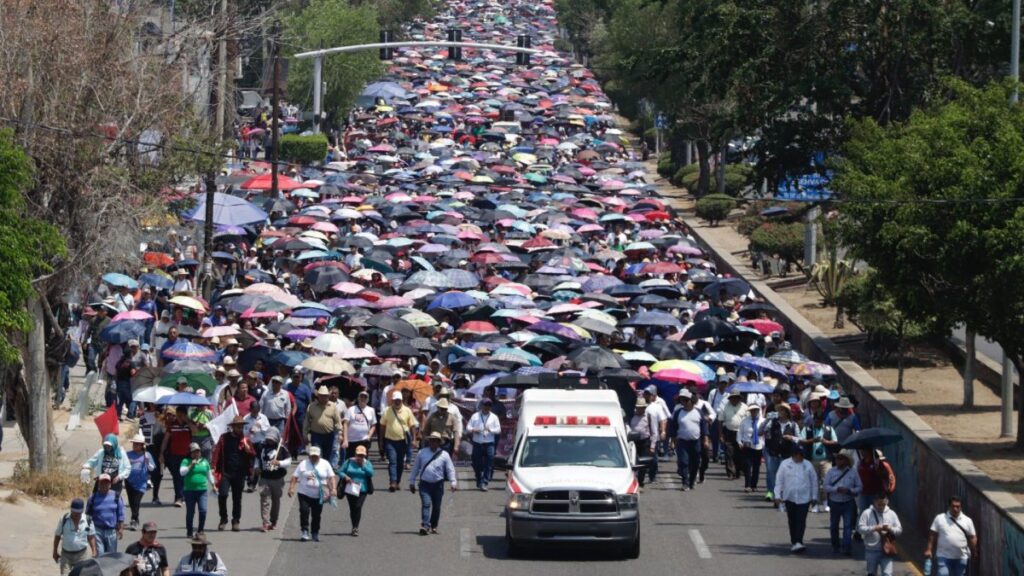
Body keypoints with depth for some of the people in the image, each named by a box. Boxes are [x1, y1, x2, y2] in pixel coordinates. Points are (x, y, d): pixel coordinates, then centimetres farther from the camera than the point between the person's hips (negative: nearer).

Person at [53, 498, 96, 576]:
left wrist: (94, 552, 3)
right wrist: (55, 552, 8)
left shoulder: (88, 520, -5)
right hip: (66, 554, -1)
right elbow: (57, 536, 4)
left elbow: (91, 537, 7)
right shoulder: (64, 519, -7)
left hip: (82, 554, 1)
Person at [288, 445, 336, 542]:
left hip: (319, 496, 1)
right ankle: (305, 532, -9)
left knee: (316, 515, 5)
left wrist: (333, 489, -9)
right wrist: (291, 488, -10)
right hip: (304, 494, -1)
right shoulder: (303, 464, 2)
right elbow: (295, 477, 1)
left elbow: (331, 477, 3)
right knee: (304, 512, -15)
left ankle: (315, 533, 19)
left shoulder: (325, 464, 4)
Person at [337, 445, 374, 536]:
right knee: (352, 508, 4)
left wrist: (363, 465, -11)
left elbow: (371, 473, -8)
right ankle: (354, 527, 20)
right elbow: (340, 471, 5)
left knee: (358, 507, -16)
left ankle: (355, 527, -13)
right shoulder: (349, 462, 6)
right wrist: (345, 477, -14)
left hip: (362, 490, -2)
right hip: (350, 490, 2)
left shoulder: (367, 463, 6)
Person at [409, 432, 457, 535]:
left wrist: (453, 482, -9)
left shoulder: (444, 455, 2)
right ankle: (425, 526, -24)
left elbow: (450, 469, 1)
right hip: (425, 484, -1)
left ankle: (433, 526, 24)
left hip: (438, 484, 1)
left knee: (436, 506, 9)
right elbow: (415, 468, 11)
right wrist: (412, 482, 12)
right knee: (426, 504, -17)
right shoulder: (422, 453, 6)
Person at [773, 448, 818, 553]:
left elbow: (814, 481, 7)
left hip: (804, 497, -2)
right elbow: (779, 480, 3)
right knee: (792, 521, 9)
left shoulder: (808, 465, 2)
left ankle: (798, 542, -19)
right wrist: (777, 495, -3)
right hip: (790, 497, 2)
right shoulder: (785, 464, 1)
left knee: (801, 521, -12)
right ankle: (794, 542, 21)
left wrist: (814, 496, 6)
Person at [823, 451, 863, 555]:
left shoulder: (853, 473, 5)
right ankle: (835, 546, 27)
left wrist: (849, 491, -14)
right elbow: (826, 486, -1)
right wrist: (837, 489, -18)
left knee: (848, 526, -13)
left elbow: (859, 488, 5)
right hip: (835, 503, 2)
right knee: (834, 526, 11)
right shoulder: (831, 472, 6)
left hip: (848, 503, -2)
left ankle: (846, 547, -19)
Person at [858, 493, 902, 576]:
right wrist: (874, 529, -21)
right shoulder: (867, 513, -2)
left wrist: (890, 529, -16)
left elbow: (899, 529, 5)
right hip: (871, 550, 0)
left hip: (886, 550, 0)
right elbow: (860, 528, -9)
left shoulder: (891, 514, 4)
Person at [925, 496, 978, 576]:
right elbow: (932, 536, 2)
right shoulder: (939, 519, 0)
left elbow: (972, 537, 5)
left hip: (961, 557, 2)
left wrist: (974, 551, -6)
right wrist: (929, 550, -4)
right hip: (944, 556, -2)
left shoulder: (967, 521, 4)